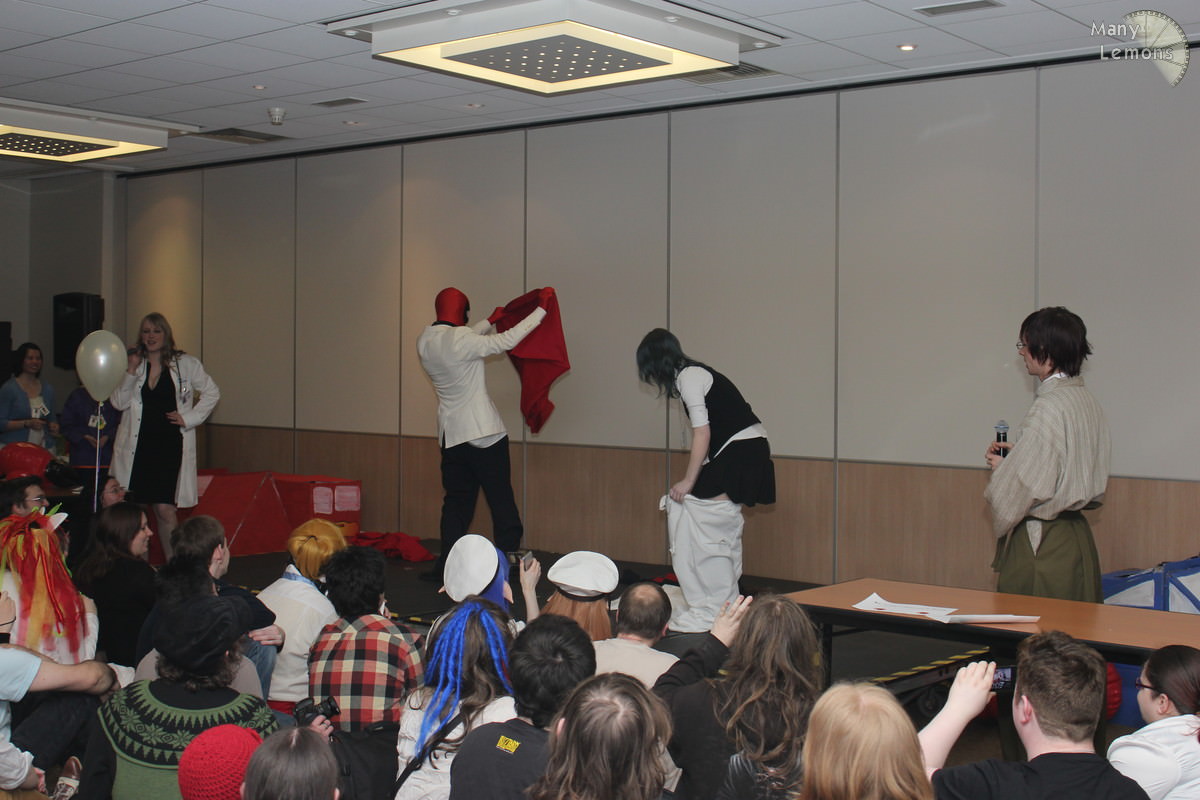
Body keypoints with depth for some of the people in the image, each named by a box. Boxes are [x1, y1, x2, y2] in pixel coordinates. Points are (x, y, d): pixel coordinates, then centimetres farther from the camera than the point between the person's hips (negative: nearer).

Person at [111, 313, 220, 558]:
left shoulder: (185, 364, 4)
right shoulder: (133, 363, 11)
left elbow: (212, 392, 9)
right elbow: (119, 403, 3)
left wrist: (189, 417, -1)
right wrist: (131, 372, -9)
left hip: (170, 445, -3)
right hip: (137, 445, 3)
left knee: (164, 509, -8)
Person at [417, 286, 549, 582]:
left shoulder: (424, 341, 6)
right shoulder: (459, 340, -17)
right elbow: (508, 341, -17)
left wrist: (491, 321, 35)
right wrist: (541, 308, -11)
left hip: (451, 435, 7)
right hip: (484, 433, -7)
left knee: (456, 500, 13)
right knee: (501, 500, 1)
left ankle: (447, 565, 11)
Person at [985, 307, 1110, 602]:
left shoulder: (1049, 407, -19)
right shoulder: (1086, 400, 8)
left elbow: (1027, 486, -20)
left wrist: (1002, 468, 0)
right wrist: (1017, 455, 13)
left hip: (1043, 544, -9)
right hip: (1077, 536, 9)